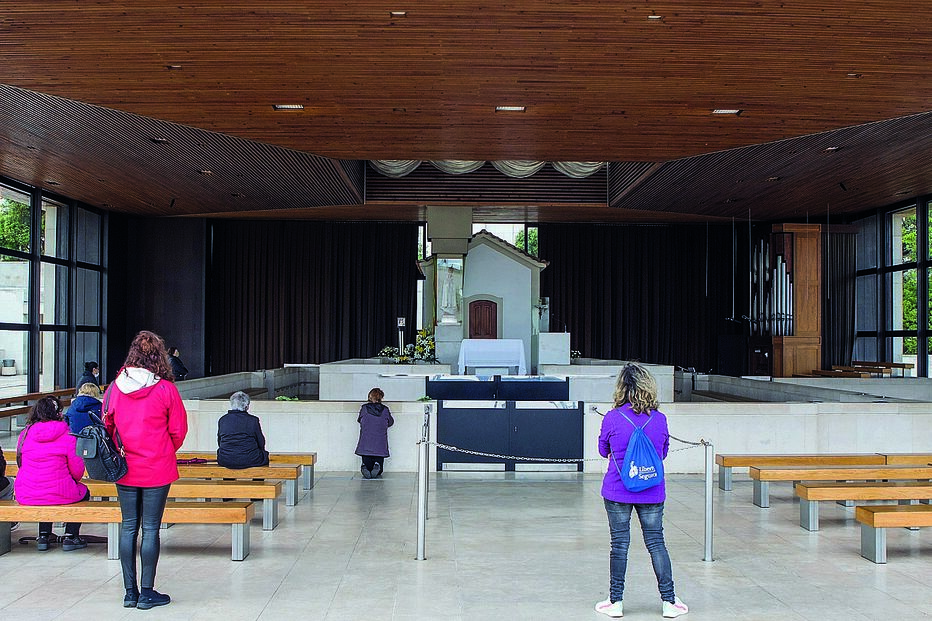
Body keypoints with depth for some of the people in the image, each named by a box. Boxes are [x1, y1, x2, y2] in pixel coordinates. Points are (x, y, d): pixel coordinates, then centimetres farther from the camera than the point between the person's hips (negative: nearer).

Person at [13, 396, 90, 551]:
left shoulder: (25, 433, 2)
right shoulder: (68, 435, -10)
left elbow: (20, 462, 17)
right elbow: (77, 471, -6)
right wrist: (73, 480, 18)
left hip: (25, 496, 4)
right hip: (58, 494, -4)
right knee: (83, 492, 26)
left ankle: (43, 536, 29)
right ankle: (70, 537, 21)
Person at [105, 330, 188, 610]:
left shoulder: (115, 388, -4)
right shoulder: (165, 389, -11)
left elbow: (106, 425, 6)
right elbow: (178, 430, -5)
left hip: (124, 470, 3)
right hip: (157, 471, -3)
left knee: (128, 527, 11)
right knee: (150, 529, 3)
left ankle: (130, 592, 17)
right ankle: (147, 592, 9)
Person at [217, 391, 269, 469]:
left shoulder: (222, 420, 2)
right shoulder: (253, 420, -6)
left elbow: (219, 443, 11)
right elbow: (261, 443, 2)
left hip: (225, 462, 2)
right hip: (249, 461, -2)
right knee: (264, 454, 26)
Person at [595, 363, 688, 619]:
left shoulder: (612, 418, -11)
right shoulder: (659, 419, -5)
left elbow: (603, 450, 5)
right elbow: (663, 452, 10)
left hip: (617, 492, -1)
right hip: (652, 492, 2)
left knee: (620, 543, 6)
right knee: (656, 542, 9)